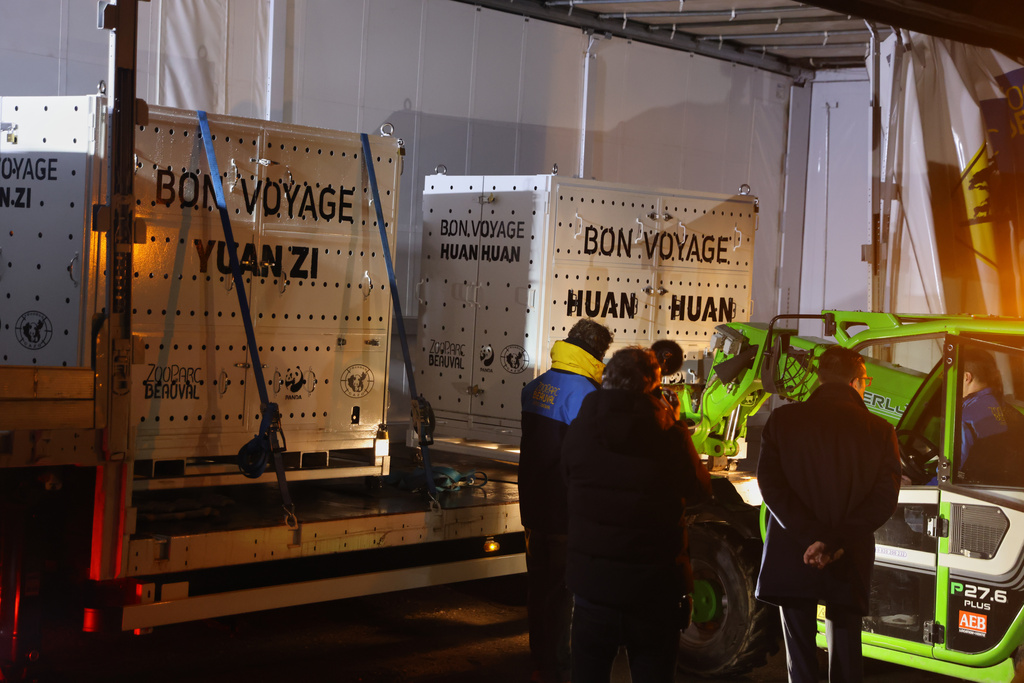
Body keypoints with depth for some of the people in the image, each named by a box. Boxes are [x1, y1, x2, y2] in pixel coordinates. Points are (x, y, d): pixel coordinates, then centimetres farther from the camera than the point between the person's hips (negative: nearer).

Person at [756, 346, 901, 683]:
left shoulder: (783, 419, -1)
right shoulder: (881, 431, -1)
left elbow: (771, 485, -9)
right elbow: (884, 500, -8)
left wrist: (812, 537, -13)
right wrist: (835, 543, -12)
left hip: (791, 562, 0)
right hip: (849, 565, 0)